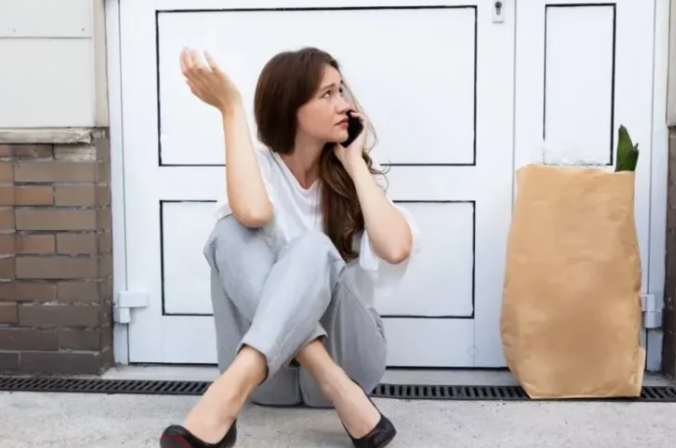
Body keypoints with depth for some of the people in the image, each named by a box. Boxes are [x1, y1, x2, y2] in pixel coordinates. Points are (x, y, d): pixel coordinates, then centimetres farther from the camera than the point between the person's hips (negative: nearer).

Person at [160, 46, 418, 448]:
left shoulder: (356, 175, 3)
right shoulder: (259, 167, -1)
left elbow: (396, 248, -18)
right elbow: (252, 213, -28)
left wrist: (354, 163, -8)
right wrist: (230, 108, -21)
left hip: (346, 350, 0)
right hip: (272, 366, 0)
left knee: (311, 247, -29)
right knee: (233, 232, -26)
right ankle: (339, 390, -37)